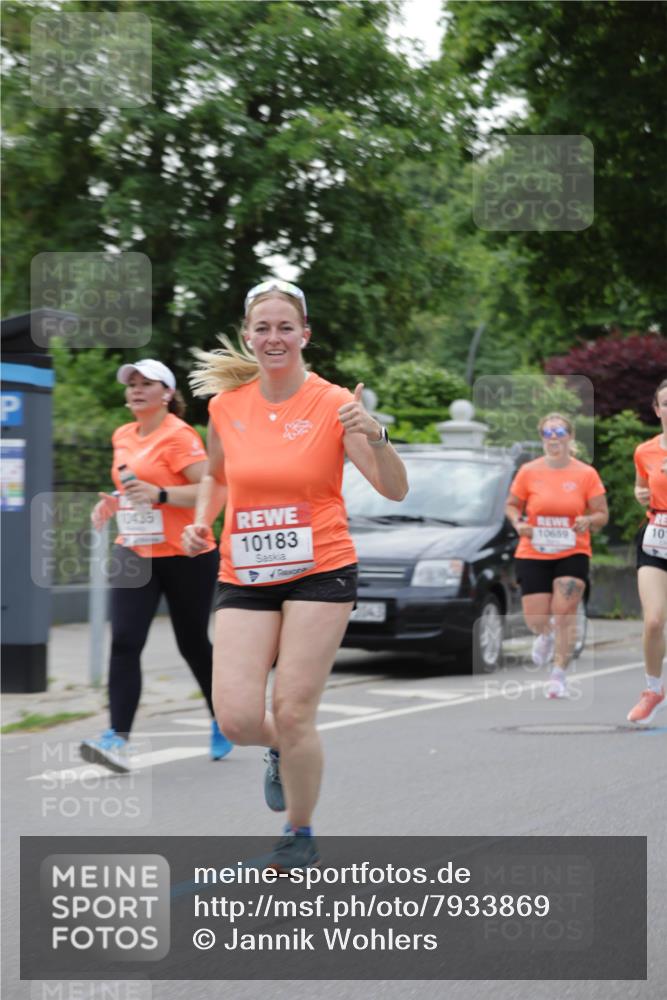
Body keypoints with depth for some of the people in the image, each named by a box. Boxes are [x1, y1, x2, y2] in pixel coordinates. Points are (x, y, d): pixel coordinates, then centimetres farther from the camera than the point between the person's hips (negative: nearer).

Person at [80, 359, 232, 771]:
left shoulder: (178, 436, -12)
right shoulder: (123, 437, 11)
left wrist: (158, 494, -29)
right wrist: (114, 503, 8)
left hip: (185, 556, -6)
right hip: (135, 553, 6)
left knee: (193, 644, 9)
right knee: (124, 643, -11)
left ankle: (223, 721, 33)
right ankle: (118, 739, -18)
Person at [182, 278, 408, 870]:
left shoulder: (333, 404, -7)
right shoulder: (226, 405, 3)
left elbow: (395, 489, -11)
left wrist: (373, 436, -29)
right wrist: (202, 521, 4)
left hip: (320, 572, -3)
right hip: (244, 576, 3)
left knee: (293, 712, -6)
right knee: (236, 718, -9)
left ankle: (301, 836, 17)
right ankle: (283, 752, 28)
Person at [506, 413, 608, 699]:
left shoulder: (586, 474, -3)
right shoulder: (528, 472, -2)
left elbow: (602, 515, 3)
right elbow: (511, 505, 9)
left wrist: (589, 520, -19)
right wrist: (518, 523, -12)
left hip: (572, 554, -1)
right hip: (533, 555, 1)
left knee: (564, 613, -12)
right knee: (536, 621, -1)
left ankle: (559, 676, -1)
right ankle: (546, 636, 38)